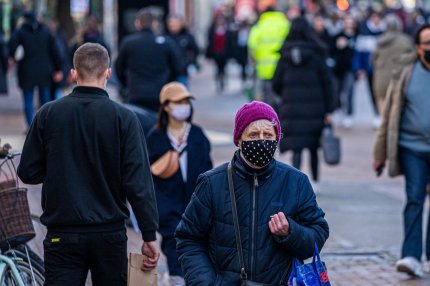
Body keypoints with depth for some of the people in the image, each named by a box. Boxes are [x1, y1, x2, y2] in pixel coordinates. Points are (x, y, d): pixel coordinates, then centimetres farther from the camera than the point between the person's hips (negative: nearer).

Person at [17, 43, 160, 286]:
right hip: (110, 235, 0)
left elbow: (28, 173, 2)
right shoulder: (124, 118, -7)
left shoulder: (48, 114, -3)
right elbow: (139, 182, -10)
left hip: (62, 236, 0)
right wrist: (150, 236, -5)